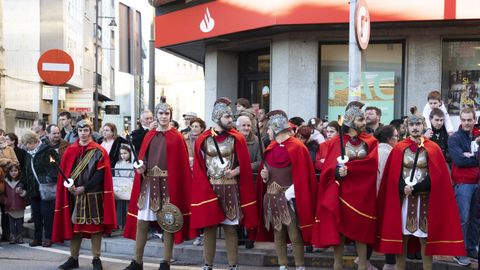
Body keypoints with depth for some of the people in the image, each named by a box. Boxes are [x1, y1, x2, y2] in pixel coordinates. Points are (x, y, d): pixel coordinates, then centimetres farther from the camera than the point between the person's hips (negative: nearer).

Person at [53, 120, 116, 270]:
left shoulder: (99, 151, -1)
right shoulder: (70, 151, 9)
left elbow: (100, 174, -9)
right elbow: (63, 172, 6)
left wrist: (84, 188, -16)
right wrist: (69, 185, -13)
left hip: (93, 195, -3)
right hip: (73, 194, 3)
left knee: (94, 225, 1)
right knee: (74, 225, 7)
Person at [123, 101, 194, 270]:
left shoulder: (176, 137, 1)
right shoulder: (149, 136, 13)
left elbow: (181, 165, -2)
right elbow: (142, 158, 13)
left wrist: (178, 186, -9)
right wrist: (140, 168, -8)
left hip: (169, 184, -4)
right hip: (148, 183, 4)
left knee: (168, 223, 1)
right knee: (141, 222, 3)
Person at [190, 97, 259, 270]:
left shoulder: (237, 139, 1)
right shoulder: (203, 140, 2)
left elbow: (245, 165, 1)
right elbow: (198, 167, 2)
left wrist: (234, 172, -18)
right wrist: (205, 187, -9)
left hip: (231, 189, -1)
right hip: (208, 189, 1)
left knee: (230, 228, 2)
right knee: (208, 227, 4)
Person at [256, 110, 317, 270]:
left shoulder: (297, 147, -10)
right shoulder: (270, 148, 11)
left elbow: (303, 175, -14)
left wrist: (290, 192, -19)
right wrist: (264, 176, -3)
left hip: (289, 198, -6)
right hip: (272, 198, 7)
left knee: (294, 235, -3)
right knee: (278, 234, 10)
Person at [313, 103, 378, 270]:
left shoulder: (370, 141, 7)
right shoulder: (336, 142, 1)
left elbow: (372, 163, -9)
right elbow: (329, 167, -5)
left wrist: (348, 167, -18)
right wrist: (338, 171, -27)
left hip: (362, 192, 1)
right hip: (341, 192, -1)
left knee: (361, 230, 3)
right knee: (338, 228, 1)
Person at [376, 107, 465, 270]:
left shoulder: (433, 149, 3)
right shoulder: (399, 149, 5)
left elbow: (436, 177, -4)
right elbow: (393, 176, 2)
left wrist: (414, 188, -14)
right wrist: (403, 188, -16)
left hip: (425, 200, -1)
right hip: (403, 199, 1)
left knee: (425, 238, 0)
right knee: (401, 237, 2)